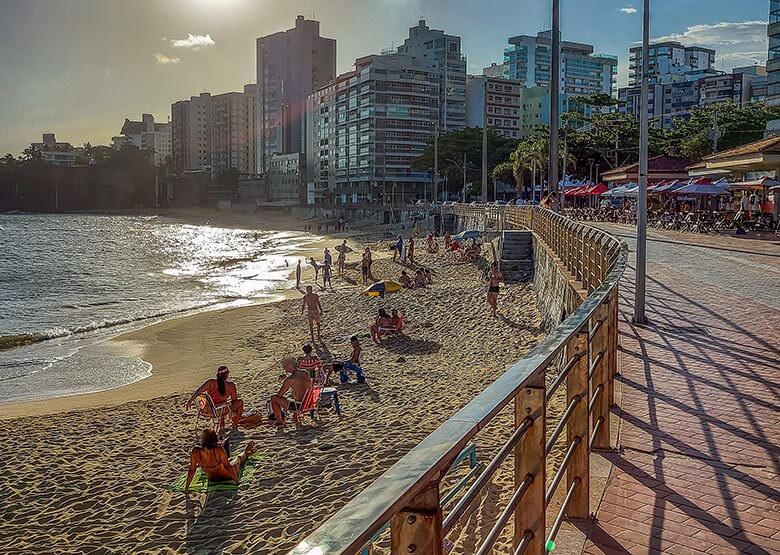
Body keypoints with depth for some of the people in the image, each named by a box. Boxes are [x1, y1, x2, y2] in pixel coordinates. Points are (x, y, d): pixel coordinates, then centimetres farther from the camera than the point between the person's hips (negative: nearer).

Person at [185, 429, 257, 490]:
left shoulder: (196, 452, -28)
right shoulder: (219, 450, -37)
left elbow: (191, 470, -17)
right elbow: (227, 466, -25)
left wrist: (186, 486, -4)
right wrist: (236, 480, -12)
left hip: (212, 479, 4)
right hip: (227, 477, -4)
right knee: (238, 459, 26)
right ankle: (245, 454, 61)